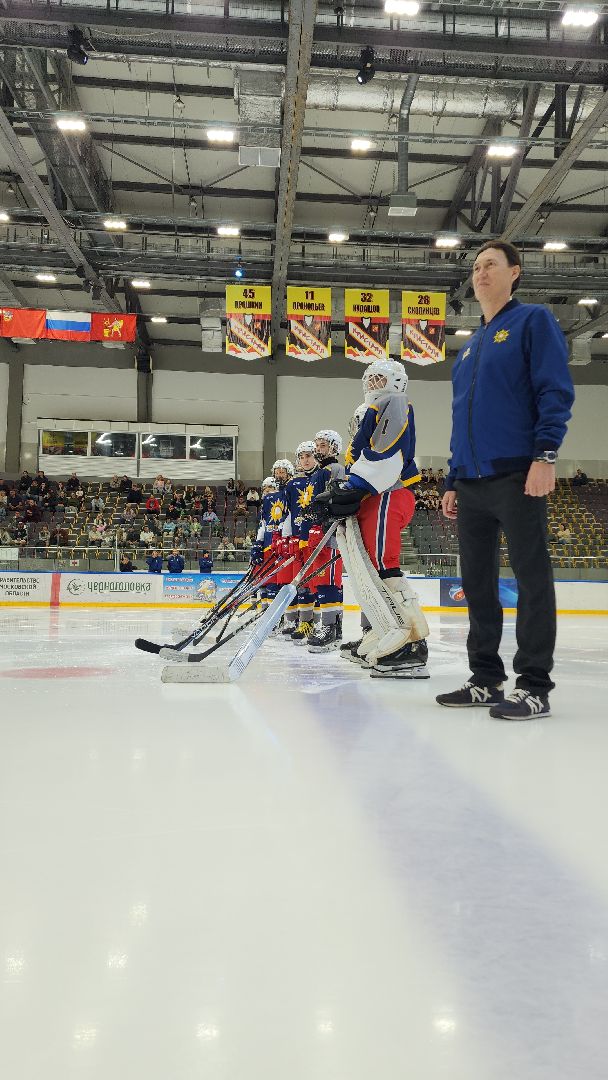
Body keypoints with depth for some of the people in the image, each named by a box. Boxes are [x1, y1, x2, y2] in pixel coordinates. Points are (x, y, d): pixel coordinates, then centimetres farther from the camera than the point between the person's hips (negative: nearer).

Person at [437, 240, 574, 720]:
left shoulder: (533, 320, 3)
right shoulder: (469, 348, 23)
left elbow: (555, 390, -8)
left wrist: (545, 454, -20)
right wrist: (452, 481, 17)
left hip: (516, 476, -7)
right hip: (471, 483, 8)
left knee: (532, 578, -4)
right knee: (477, 582, 8)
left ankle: (534, 686, 1)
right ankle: (486, 679, 16)